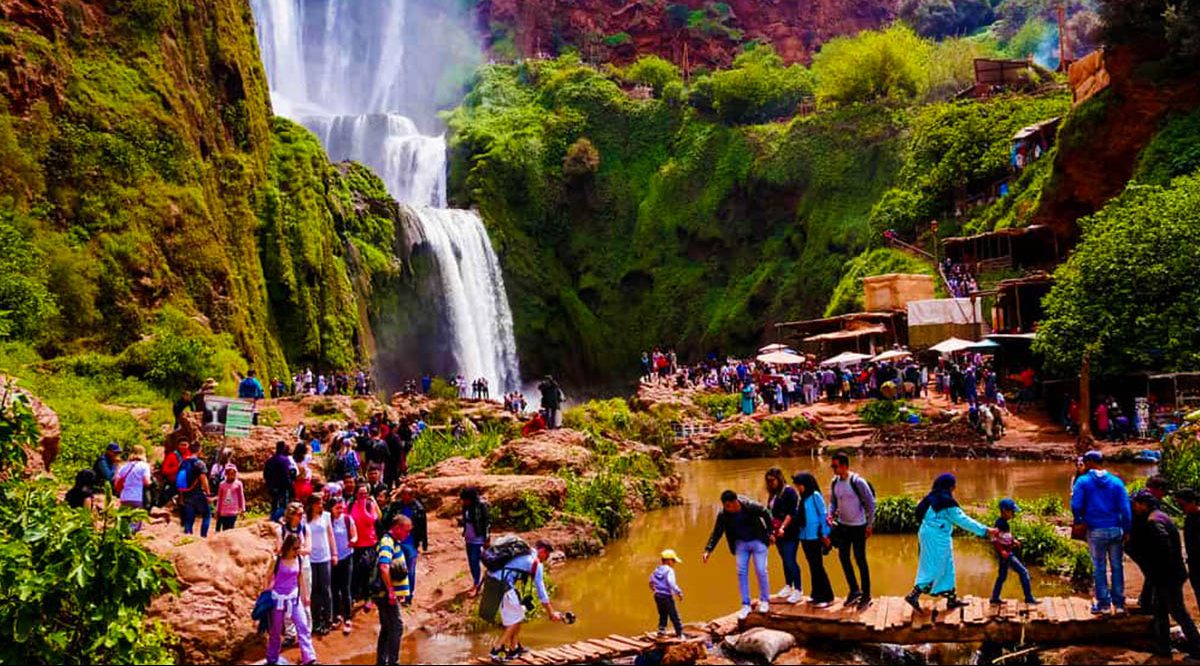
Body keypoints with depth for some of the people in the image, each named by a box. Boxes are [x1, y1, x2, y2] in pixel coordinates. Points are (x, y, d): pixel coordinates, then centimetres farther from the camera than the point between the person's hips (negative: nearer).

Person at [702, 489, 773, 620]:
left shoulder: (750, 506, -27)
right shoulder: (723, 515, -19)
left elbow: (766, 514, -9)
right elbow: (716, 533, -12)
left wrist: (770, 533, -2)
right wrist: (708, 550, -21)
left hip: (758, 541, -3)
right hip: (741, 543, 3)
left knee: (761, 571, -3)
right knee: (741, 573, 0)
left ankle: (764, 601, 16)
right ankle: (745, 605, 9)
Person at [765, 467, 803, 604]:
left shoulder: (789, 491, -11)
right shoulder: (773, 493, 12)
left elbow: (791, 513, -17)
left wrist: (783, 527, -24)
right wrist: (771, 528, 9)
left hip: (790, 533, -7)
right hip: (778, 533, 7)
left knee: (790, 561, -7)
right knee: (785, 561, 15)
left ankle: (798, 590, 0)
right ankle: (788, 587, 26)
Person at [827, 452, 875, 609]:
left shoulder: (857, 482, -20)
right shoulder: (834, 482, -2)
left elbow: (870, 503, -14)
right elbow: (833, 502, 9)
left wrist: (870, 524, -13)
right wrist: (830, 514, -10)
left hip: (858, 526, -6)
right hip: (842, 525, 6)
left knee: (860, 560, 3)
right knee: (843, 557, 11)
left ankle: (866, 596, 16)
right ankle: (854, 590, 27)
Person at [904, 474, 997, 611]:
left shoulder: (932, 498, 10)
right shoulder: (946, 501, -16)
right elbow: (962, 520, -15)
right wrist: (985, 530, -10)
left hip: (929, 535, 9)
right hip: (937, 538, -9)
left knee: (947, 568, 16)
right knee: (933, 570, -3)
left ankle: (952, 599, 23)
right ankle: (914, 595, -3)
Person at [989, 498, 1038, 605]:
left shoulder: (1004, 523, 11)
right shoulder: (1001, 523, -19)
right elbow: (995, 540, -26)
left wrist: (1014, 540, 9)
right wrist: (1002, 551, -26)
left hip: (1006, 553, 10)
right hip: (1006, 554, -10)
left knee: (1002, 576, 17)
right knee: (1023, 572, -6)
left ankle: (995, 598, 23)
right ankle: (1029, 597, -2)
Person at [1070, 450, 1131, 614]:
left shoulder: (1083, 481, -4)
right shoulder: (1117, 482, 3)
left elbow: (1075, 506, -11)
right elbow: (1125, 508, -1)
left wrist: (1079, 521, 6)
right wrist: (1126, 531, 3)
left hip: (1095, 531, -2)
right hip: (1116, 530, 2)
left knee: (1099, 567, 8)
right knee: (1117, 566, 11)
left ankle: (1104, 603, 11)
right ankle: (1119, 603, 15)